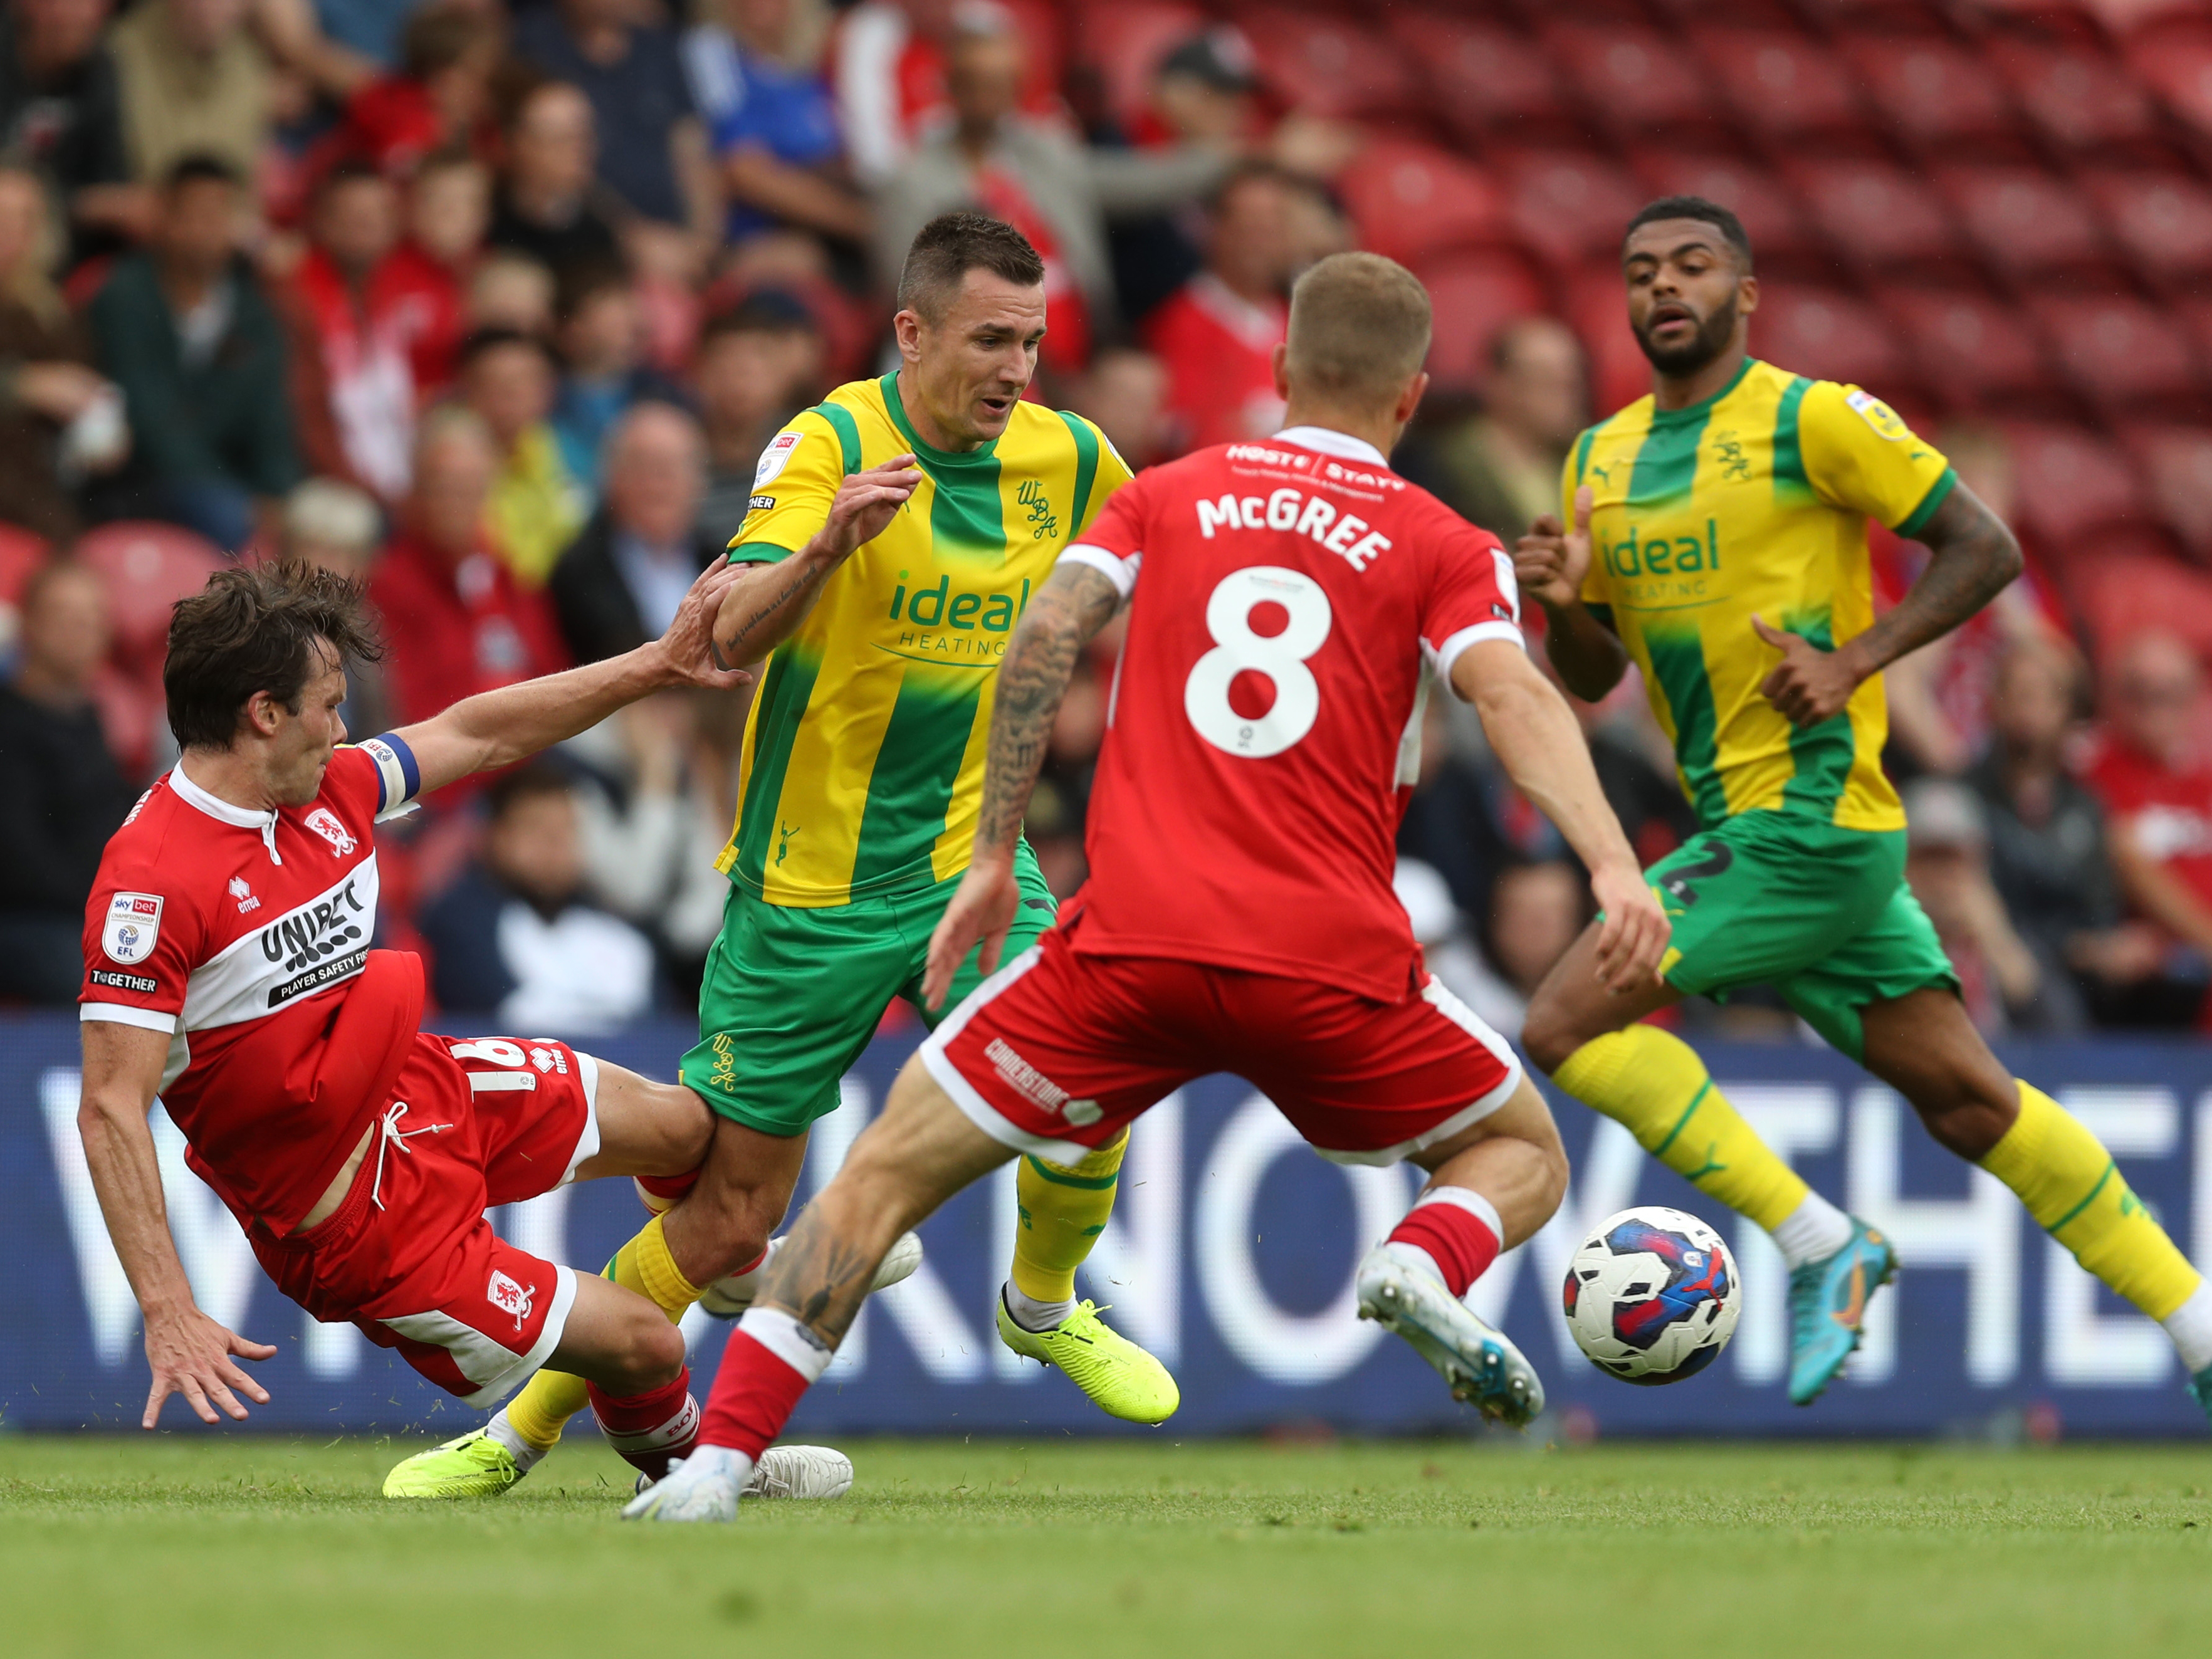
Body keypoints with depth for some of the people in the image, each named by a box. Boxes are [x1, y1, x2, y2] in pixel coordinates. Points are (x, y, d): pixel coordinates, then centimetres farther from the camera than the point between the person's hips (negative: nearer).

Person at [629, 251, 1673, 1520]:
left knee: (888, 1173, 9)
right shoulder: (1442, 548, 10)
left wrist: (995, 857, 5)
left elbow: (1047, 633, 2)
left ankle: (720, 1457, -6)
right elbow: (1516, 699, -8)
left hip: (1134, 942, 1)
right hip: (1331, 963, -1)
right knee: (1525, 1158, 21)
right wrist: (1617, 867, -20)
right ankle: (1429, 1266, -13)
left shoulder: (1169, 496, 16)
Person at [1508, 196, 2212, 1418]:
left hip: (1811, 821, -8)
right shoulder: (1600, 462, 15)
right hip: (1739, 821, 8)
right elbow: (1591, 674, 20)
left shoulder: (1812, 420, -7)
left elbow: (1985, 548, -7)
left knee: (1567, 1025, -14)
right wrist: (1564, 602, -2)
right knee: (1966, 1098, 8)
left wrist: (1857, 661, -17)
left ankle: (1818, 1246, -6)